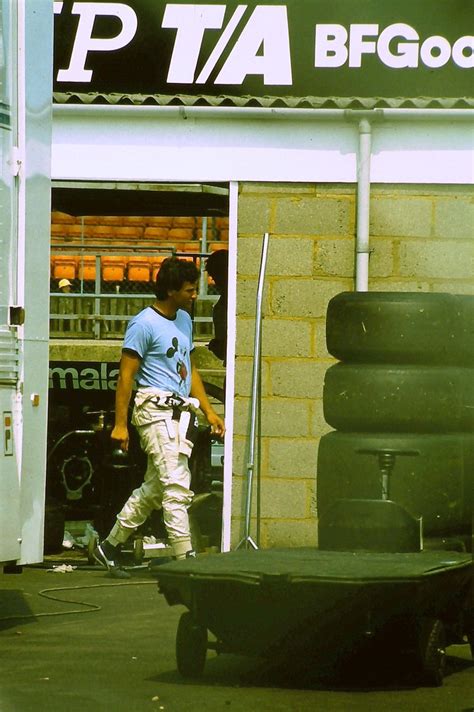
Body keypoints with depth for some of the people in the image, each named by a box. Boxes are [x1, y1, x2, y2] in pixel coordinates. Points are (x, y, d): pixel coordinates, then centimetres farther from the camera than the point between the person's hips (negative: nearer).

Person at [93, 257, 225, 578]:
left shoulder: (184, 320, 17)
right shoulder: (145, 324, -9)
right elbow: (126, 375, -10)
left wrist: (209, 410, 19)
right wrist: (120, 423, -13)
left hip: (182, 413, 9)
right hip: (157, 410, -9)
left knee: (154, 488, 12)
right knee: (177, 487, -13)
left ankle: (110, 547, 22)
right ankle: (186, 559, -13)